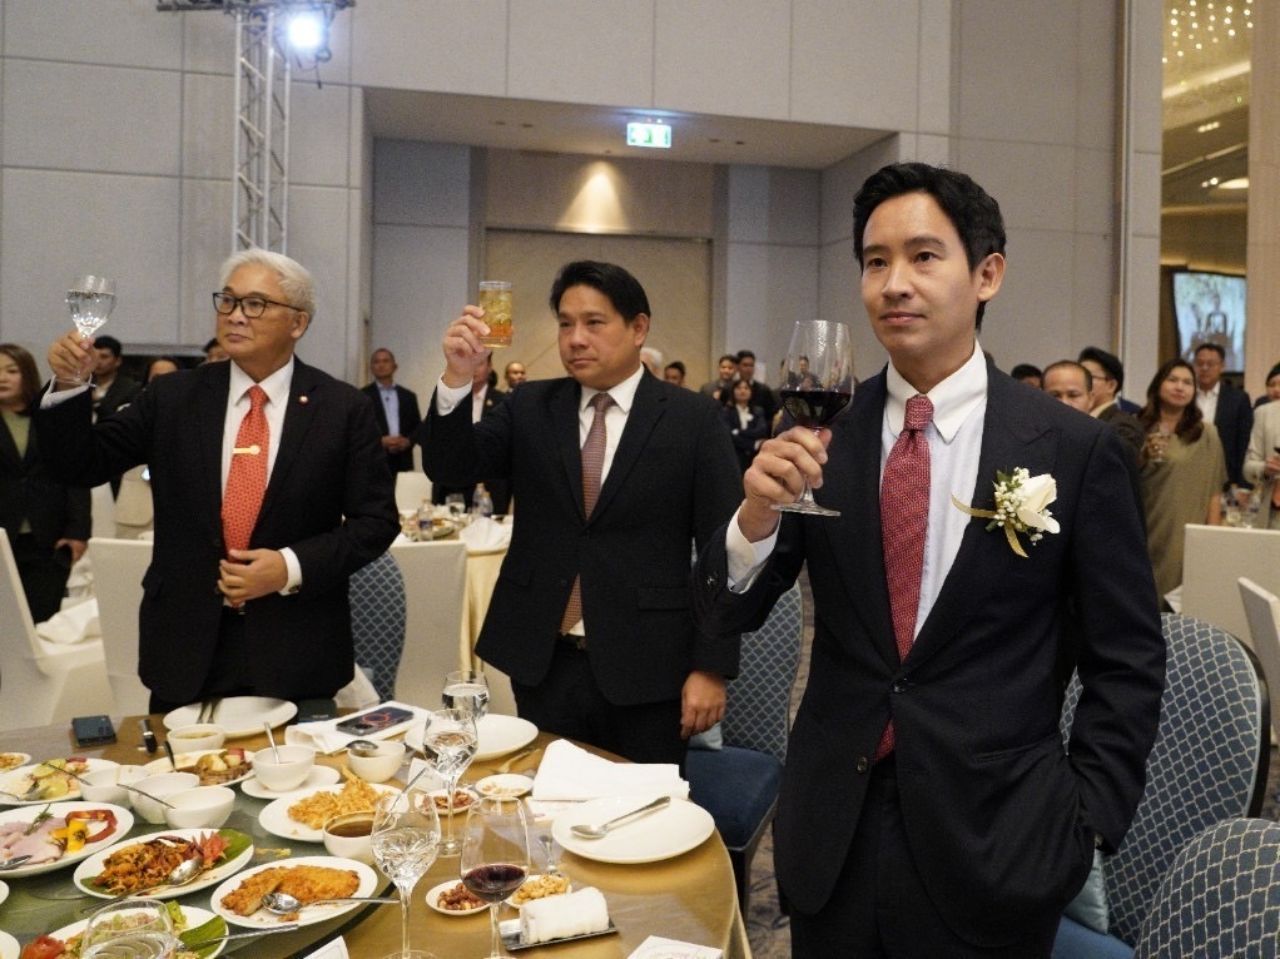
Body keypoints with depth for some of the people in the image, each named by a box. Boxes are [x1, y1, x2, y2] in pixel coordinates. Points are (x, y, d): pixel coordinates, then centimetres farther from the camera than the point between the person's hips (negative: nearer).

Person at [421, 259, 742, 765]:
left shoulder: (693, 418, -3)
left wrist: (711, 667, -8)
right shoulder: (530, 407, 7)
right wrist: (457, 377, -19)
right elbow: (449, 467, -3)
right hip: (542, 663, 3)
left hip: (645, 671, -2)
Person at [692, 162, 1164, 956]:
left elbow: (1127, 662, -1)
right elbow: (725, 616, -3)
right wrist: (758, 515, -21)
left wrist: (1088, 819, -6)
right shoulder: (823, 432, -4)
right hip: (832, 833, 2)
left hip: (994, 843, -1)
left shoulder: (1074, 449, -8)